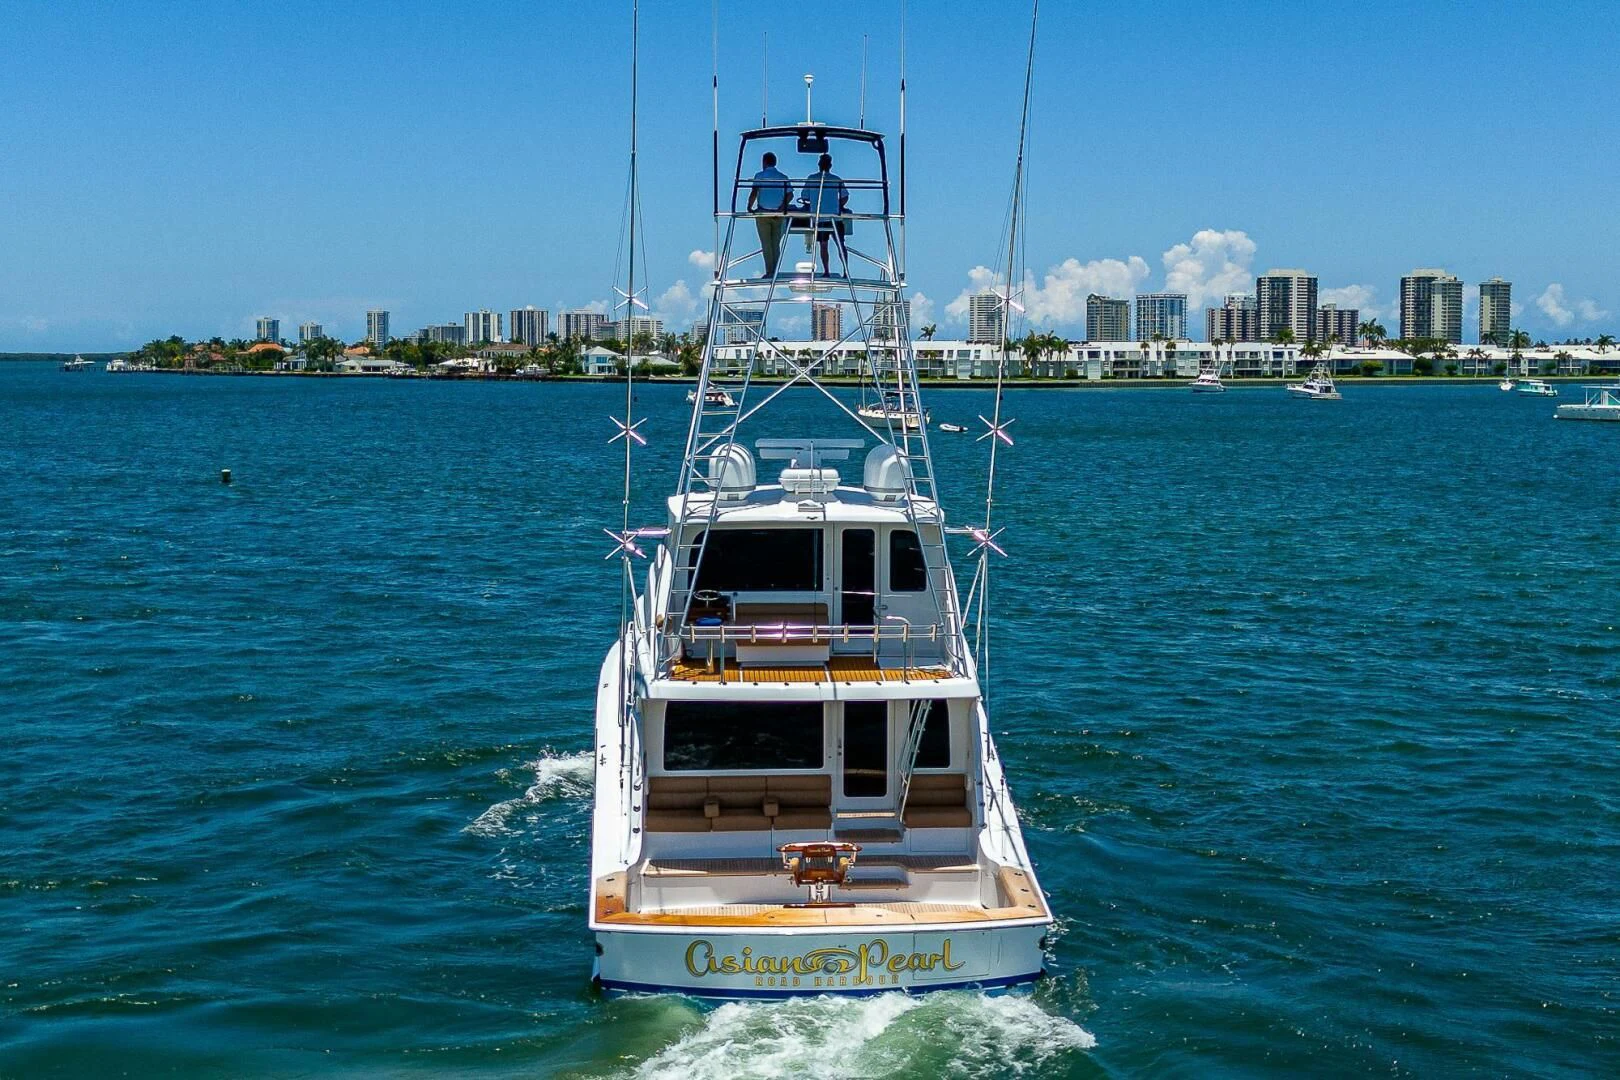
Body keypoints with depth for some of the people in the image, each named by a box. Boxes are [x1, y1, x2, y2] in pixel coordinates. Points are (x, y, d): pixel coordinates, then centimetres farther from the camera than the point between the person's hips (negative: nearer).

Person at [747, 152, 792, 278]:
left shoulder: (760, 176, -3)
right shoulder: (783, 177, 8)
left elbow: (754, 193, -14)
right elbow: (790, 195, -2)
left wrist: (750, 207, -3)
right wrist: (780, 209, 0)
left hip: (763, 213, -3)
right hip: (779, 215, 3)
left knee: (766, 245, 0)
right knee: (776, 245, 9)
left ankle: (769, 271, -5)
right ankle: (775, 272, 6)